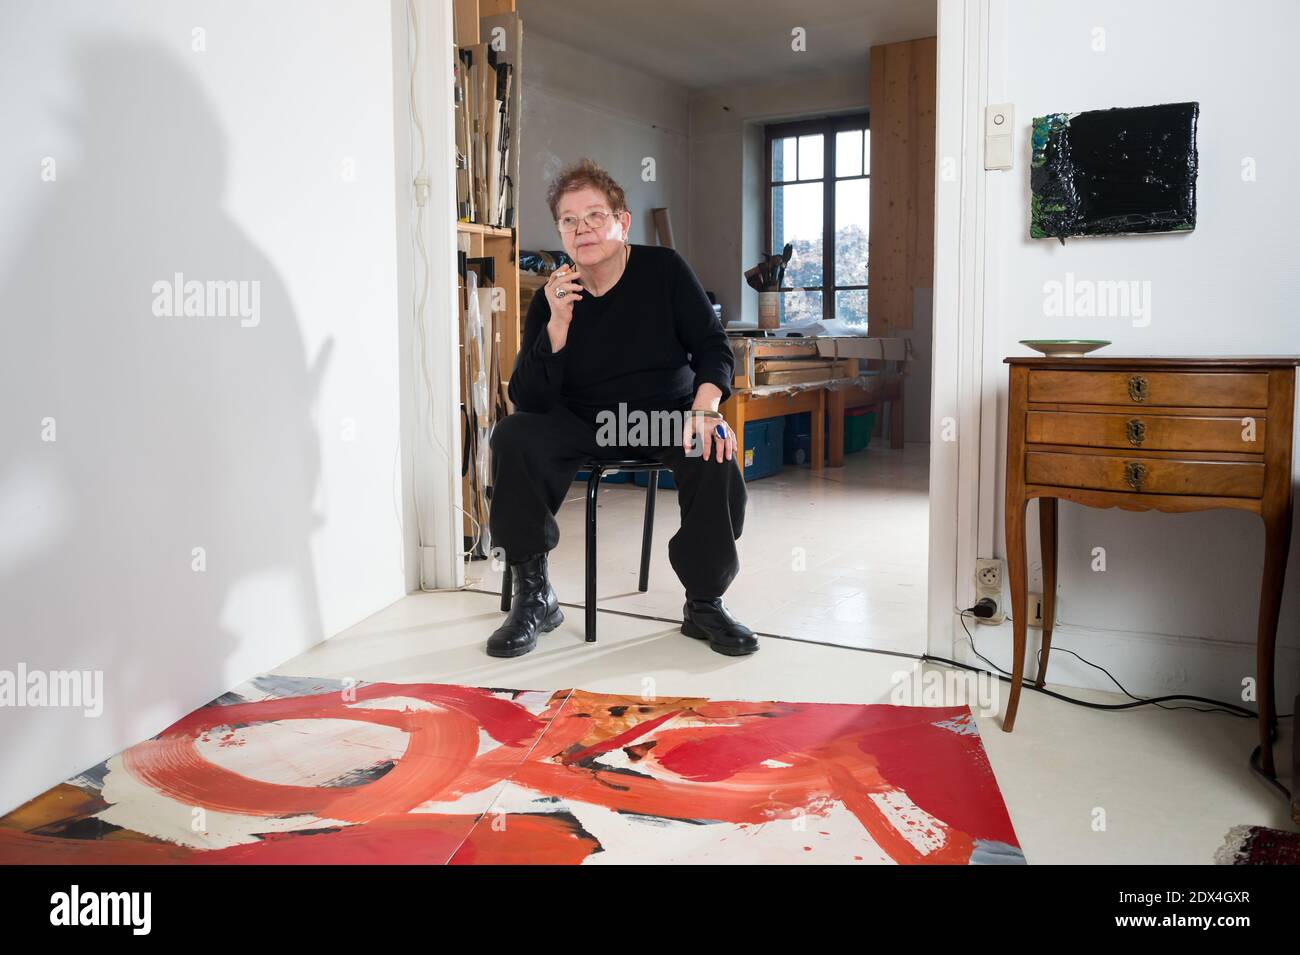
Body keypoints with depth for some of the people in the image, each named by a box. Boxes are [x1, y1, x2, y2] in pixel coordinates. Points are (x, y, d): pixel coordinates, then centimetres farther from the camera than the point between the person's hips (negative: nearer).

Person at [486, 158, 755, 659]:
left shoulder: (664, 270, -5)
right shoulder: (551, 298, -5)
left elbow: (712, 346, -6)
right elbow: (529, 400, -12)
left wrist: (704, 408, -26)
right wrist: (557, 324, -24)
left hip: (668, 414, -1)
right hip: (583, 423, 1)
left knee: (715, 455, -33)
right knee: (512, 438, -25)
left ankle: (704, 604, -15)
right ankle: (533, 595, -13)